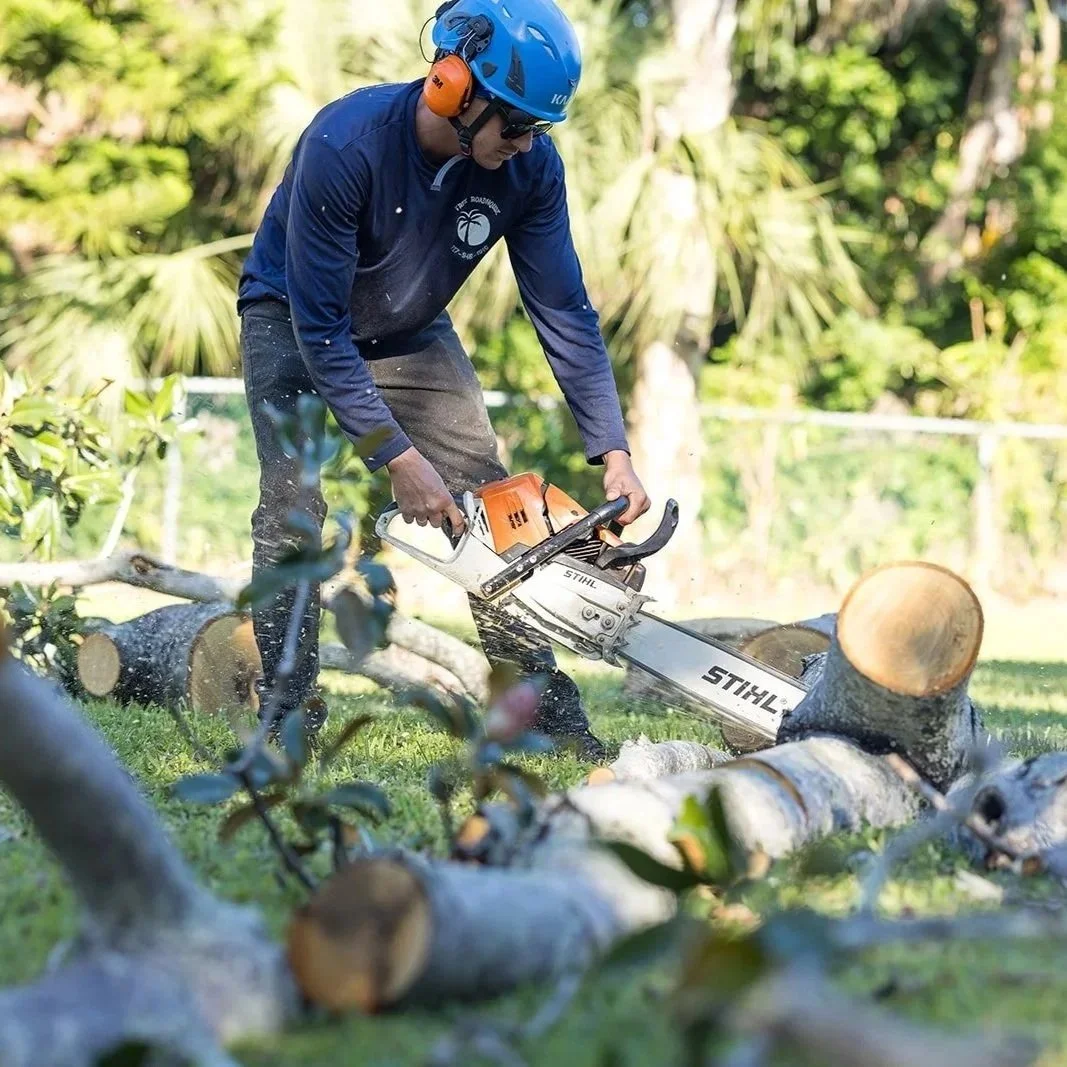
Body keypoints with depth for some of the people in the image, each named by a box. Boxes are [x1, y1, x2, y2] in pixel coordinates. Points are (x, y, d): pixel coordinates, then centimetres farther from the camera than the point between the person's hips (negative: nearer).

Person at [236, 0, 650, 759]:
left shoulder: (530, 166, -23)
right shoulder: (344, 147, -37)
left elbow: (564, 313, -15)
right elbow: (320, 329, -32)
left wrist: (614, 453, -21)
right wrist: (398, 460, -32)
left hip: (410, 334, 4)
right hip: (294, 321, -4)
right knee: (293, 506, -20)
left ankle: (547, 709, 3)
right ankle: (290, 718, -15)